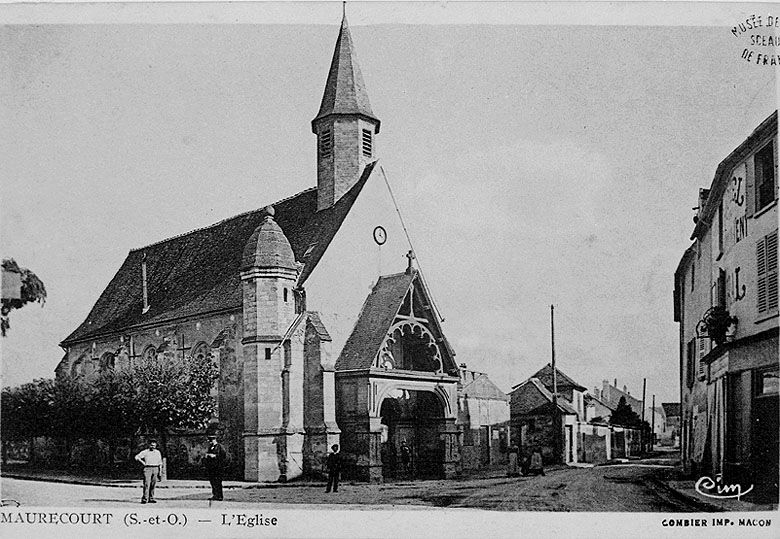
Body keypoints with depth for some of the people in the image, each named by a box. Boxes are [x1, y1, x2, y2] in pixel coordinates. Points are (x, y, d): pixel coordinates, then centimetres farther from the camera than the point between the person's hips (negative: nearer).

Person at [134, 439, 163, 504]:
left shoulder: (158, 452, 15)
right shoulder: (145, 452, 5)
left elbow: (160, 462, 14)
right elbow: (137, 457, -2)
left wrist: (160, 471, 8)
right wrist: (142, 462, -10)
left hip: (155, 469, 3)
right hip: (147, 469, -3)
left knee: (153, 484, 3)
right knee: (146, 484, -12)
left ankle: (151, 498, 7)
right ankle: (144, 498, -14)